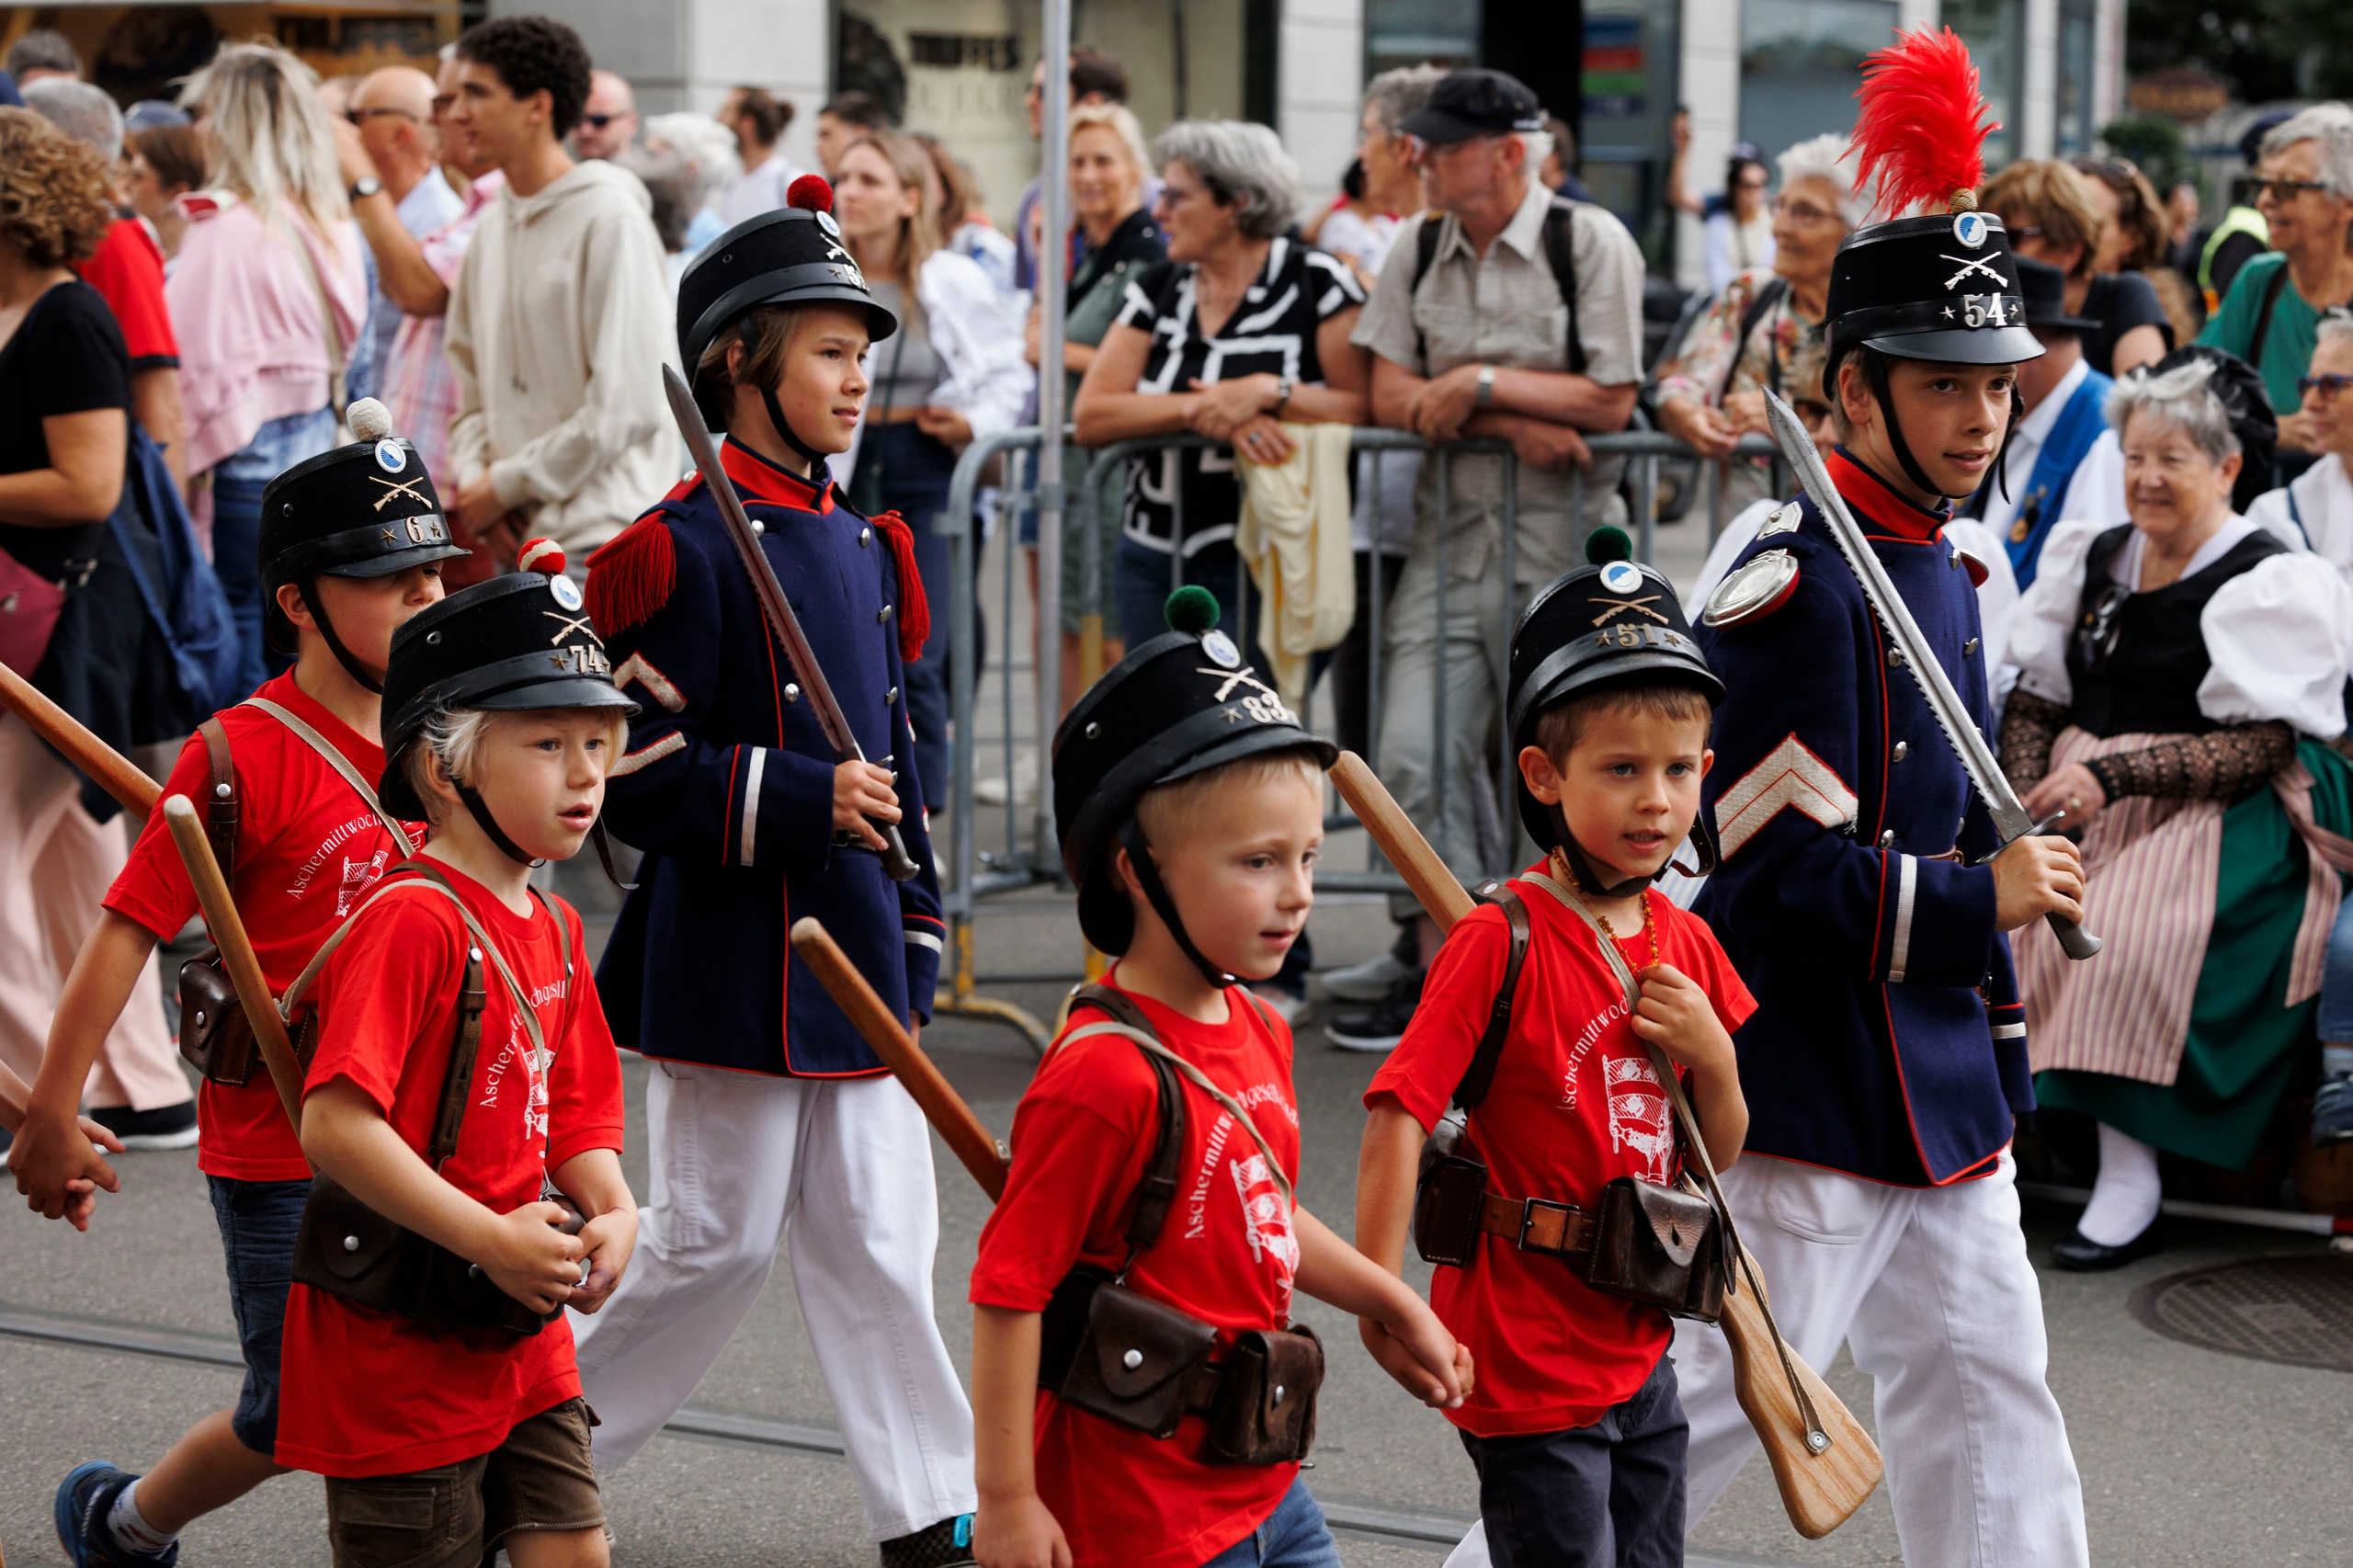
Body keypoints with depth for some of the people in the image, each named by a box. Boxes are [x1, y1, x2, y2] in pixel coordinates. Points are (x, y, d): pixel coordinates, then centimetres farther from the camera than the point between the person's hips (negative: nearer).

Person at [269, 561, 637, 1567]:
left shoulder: (553, 928, 10)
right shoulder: (413, 921, -18)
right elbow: (335, 1124, -25)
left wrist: (611, 1211, -3)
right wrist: (495, 1242, -24)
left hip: (523, 1338, 8)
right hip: (397, 1348, -8)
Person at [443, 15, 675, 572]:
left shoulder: (610, 220, -9)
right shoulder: (490, 226, 14)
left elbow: (628, 406, -15)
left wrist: (506, 485, -11)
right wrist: (476, 478, -2)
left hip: (598, 537, -7)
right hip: (516, 538, 8)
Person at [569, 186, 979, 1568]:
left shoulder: (863, 547, 12)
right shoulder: (686, 552, -12)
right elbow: (636, 777, -16)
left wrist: (917, 935, 17)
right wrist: (804, 801, -23)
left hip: (853, 953, 7)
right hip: (732, 958, -7)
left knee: (879, 1243, 8)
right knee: (721, 1241, 3)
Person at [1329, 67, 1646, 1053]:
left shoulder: (1591, 243, -6)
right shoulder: (1420, 248, 8)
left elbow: (1611, 402, -8)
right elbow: (1391, 395, 3)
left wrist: (1482, 383, -12)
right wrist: (1514, 422, -11)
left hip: (1563, 537, -5)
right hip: (1452, 525, 5)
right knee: (1418, 751, -4)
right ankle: (1440, 977, 3)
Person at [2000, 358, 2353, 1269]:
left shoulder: (2267, 584, -3)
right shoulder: (2092, 562, 16)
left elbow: (2258, 750, -12)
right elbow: (2029, 704, 15)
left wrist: (2109, 777, -20)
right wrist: (2031, 801, -6)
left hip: (2207, 817, -6)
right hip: (2075, 811, 6)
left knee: (2122, 936, -33)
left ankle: (2130, 1186, -29)